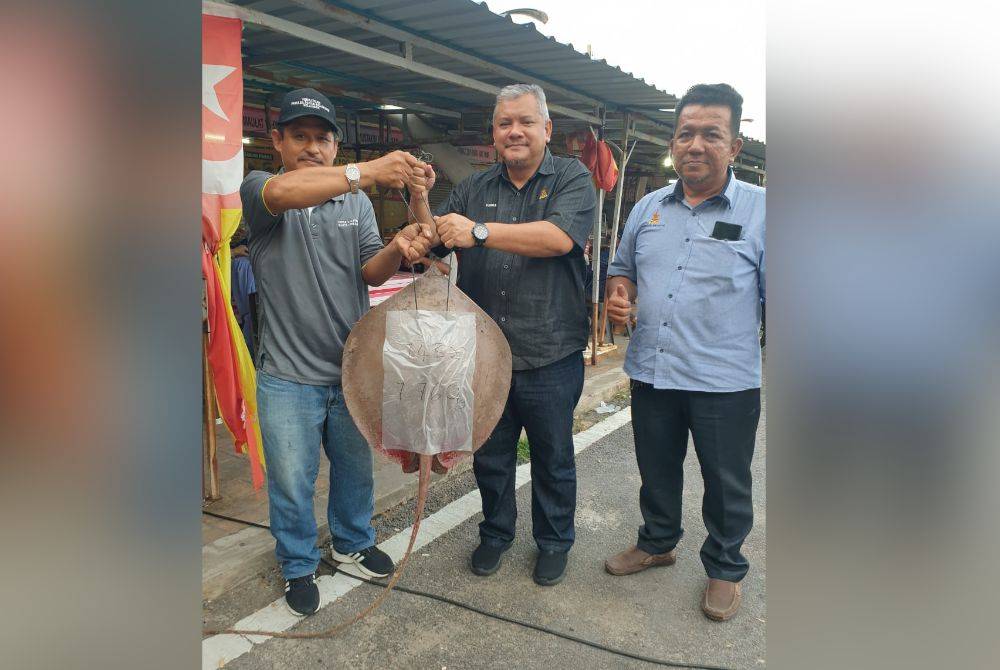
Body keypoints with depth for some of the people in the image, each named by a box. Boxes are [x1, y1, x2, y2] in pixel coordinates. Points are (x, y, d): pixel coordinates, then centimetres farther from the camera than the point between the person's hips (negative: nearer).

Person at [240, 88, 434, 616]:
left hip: (353, 368, 4)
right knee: (291, 482, 8)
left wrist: (398, 249, -27)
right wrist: (369, 171, -39)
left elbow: (371, 273, -4)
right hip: (289, 375, -3)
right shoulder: (258, 190, -4)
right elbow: (284, 192, -30)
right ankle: (298, 566, 32)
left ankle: (353, 542, 43)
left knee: (356, 469, 19)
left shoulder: (357, 202, 7)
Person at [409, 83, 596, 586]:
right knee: (490, 456, 18)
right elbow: (433, 245, 6)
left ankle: (554, 541, 36)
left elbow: (559, 237, -21)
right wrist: (418, 199, -13)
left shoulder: (572, 179, -3)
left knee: (553, 459, 14)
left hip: (549, 359, -3)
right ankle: (496, 532, 41)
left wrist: (480, 231, -25)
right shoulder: (473, 189, 9)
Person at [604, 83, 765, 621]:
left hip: (726, 380, -4)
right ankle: (657, 542, 44)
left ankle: (726, 569, 35)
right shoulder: (648, 208, 7)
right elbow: (624, 267, 20)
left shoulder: (760, 210, -7)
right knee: (656, 470, 21)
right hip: (651, 372, 4)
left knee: (726, 482, 12)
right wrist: (619, 292, -3)